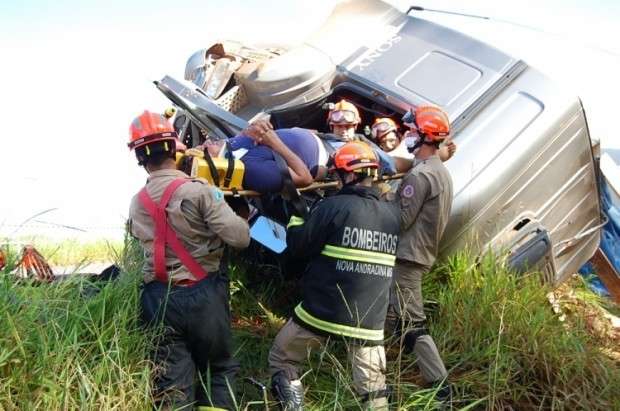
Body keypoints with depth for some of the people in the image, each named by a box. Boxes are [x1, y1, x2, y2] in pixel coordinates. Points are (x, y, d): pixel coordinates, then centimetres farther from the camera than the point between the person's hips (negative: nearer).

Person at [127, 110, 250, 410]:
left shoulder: (136, 204, 5)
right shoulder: (198, 191, -14)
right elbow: (240, 238, -18)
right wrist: (240, 220, 5)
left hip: (159, 298, 4)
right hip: (202, 295, -4)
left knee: (171, 383, 8)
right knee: (218, 371, 14)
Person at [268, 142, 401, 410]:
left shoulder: (335, 206, -12)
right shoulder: (393, 214, 4)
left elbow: (298, 246, -8)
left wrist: (295, 216, 12)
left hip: (323, 312, -4)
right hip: (369, 321, 4)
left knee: (281, 360, 18)